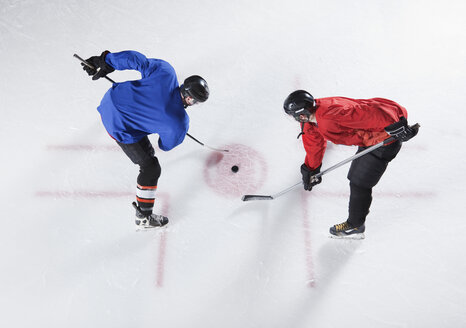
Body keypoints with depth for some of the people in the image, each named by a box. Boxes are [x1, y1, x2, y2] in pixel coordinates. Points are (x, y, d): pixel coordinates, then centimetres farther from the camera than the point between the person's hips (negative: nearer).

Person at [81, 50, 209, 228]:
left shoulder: (165, 71, -16)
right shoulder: (180, 123, -23)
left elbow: (136, 59, -11)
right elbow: (166, 145, -5)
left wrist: (105, 61, 0)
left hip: (111, 99, 7)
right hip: (121, 128, -7)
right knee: (151, 168, 6)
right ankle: (144, 216, 21)